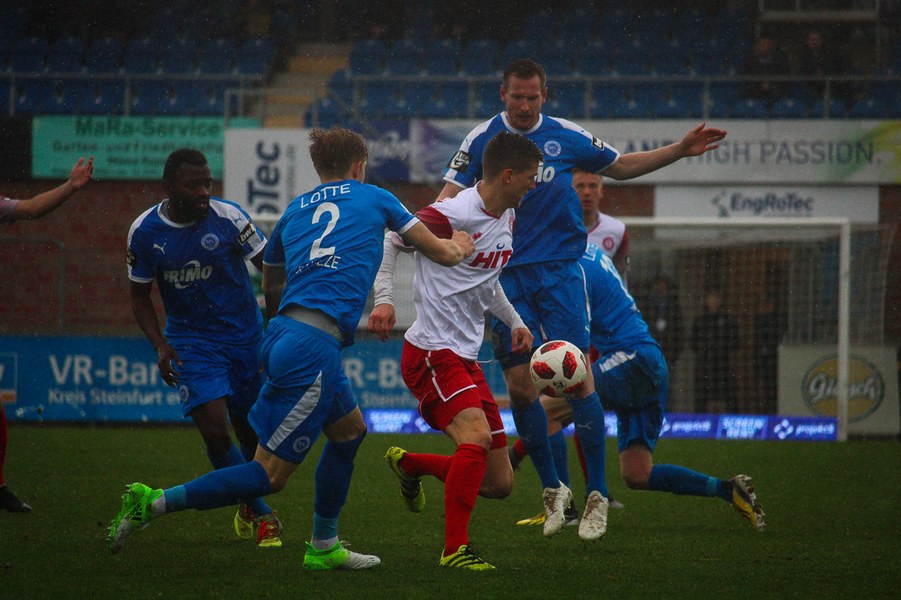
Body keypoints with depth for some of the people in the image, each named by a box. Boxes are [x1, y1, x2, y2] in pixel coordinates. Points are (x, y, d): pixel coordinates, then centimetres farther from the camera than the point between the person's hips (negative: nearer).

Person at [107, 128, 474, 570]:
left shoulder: (294, 211, 21)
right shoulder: (372, 199, 11)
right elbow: (440, 252, 20)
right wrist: (459, 248, 43)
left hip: (282, 334, 7)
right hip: (314, 347, -7)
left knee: (350, 430, 27)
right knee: (270, 474, -6)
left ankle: (323, 547, 29)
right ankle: (153, 503, -15)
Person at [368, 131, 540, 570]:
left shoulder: (507, 217, 12)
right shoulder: (455, 215, -16)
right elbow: (391, 239, -10)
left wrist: (514, 321, 15)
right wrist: (384, 298, -22)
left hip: (467, 358, 9)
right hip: (431, 351, -9)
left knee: (500, 484, 6)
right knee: (477, 435, -32)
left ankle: (408, 464, 31)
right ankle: (454, 549, -24)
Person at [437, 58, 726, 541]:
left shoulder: (567, 137, 6)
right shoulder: (481, 139, 1)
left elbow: (621, 166, 20)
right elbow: (449, 197, -4)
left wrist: (681, 150, 12)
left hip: (560, 269, 0)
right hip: (506, 277, 0)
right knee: (520, 387, -3)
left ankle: (596, 496, -3)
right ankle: (551, 489, 16)